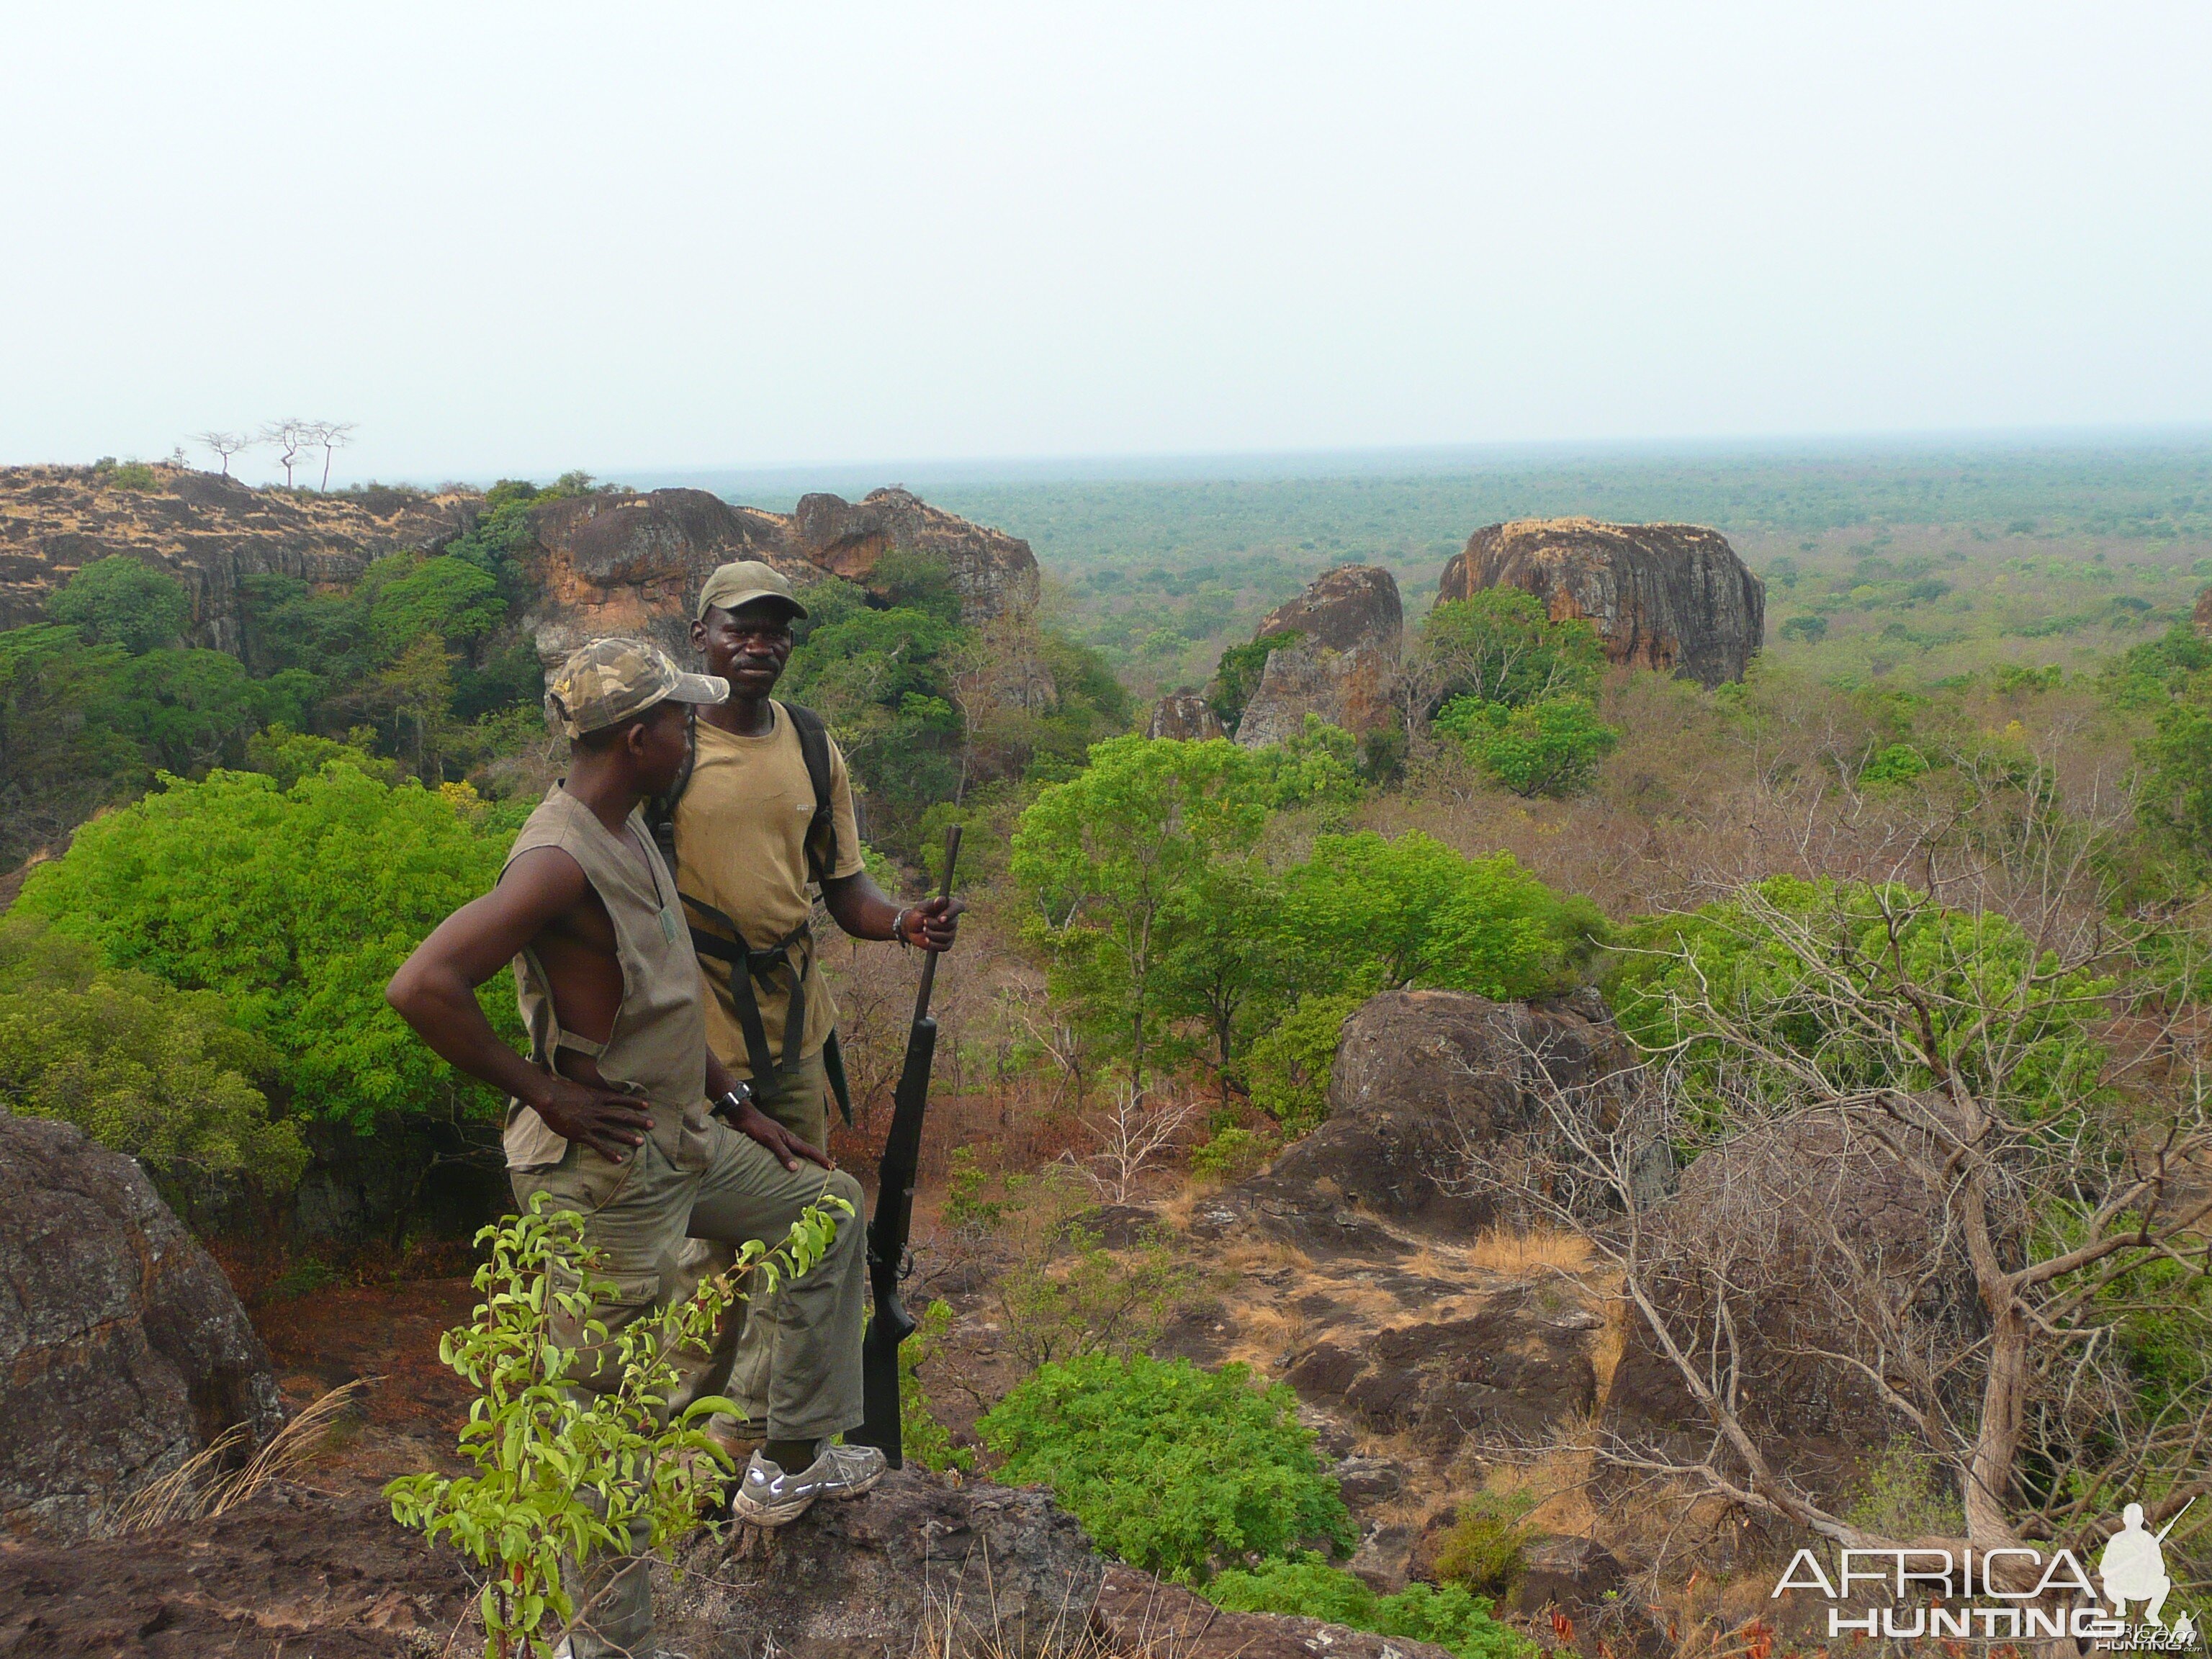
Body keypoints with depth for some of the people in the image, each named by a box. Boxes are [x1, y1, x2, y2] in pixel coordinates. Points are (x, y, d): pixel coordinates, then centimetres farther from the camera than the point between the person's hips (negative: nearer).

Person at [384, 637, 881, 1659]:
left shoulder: (629, 829, 7)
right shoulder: (561, 859, -25)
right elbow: (421, 987, -35)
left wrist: (736, 1105, 18)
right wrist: (544, 1092, -24)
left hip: (679, 1141, 10)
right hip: (604, 1171, -10)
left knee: (829, 1206, 24)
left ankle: (792, 1462, 32)